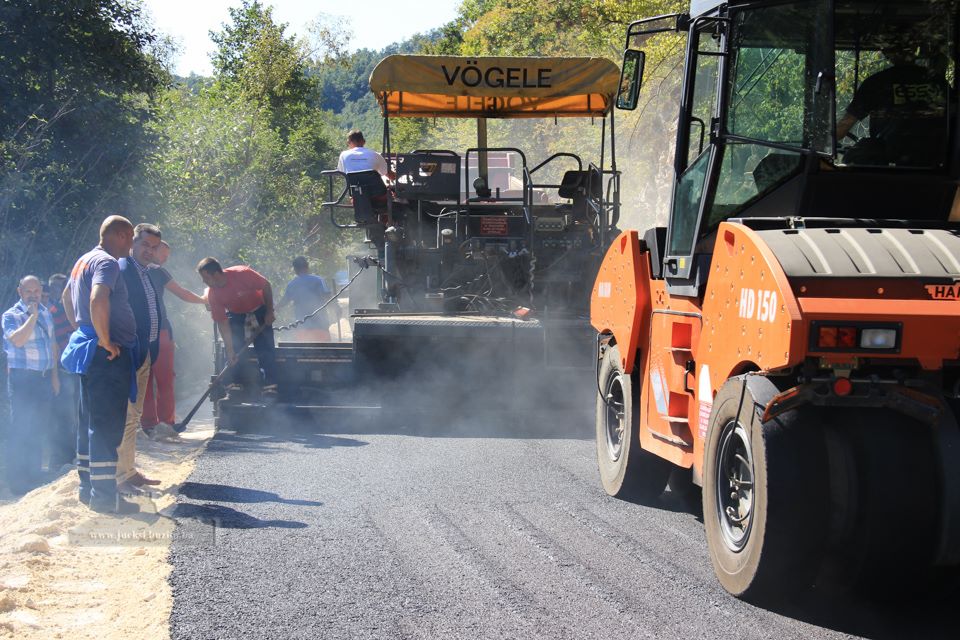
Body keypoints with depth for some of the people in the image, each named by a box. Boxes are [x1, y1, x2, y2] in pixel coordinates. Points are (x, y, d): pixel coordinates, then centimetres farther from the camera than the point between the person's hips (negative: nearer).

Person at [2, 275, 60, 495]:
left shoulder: (45, 313, 12)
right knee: (21, 429, -5)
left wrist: (54, 374, 16)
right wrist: (33, 316, -23)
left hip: (44, 378, 6)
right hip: (22, 378, -6)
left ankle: (34, 475, 22)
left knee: (39, 427, 11)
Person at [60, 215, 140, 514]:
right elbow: (98, 300, -32)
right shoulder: (106, 262, -15)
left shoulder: (84, 261, 16)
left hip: (89, 350, 10)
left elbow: (67, 296, 33)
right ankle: (104, 495, -10)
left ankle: (88, 487, 22)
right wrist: (106, 341, -23)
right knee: (107, 425, -9)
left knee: (91, 422, 16)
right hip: (109, 355, -10)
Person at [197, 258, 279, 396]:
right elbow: (222, 323, -18)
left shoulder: (242, 274, -33)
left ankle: (271, 386, -11)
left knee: (265, 348, -11)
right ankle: (233, 386, -6)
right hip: (236, 316, 3)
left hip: (259, 311, -2)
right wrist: (230, 351, -22)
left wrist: (270, 312, -13)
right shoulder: (213, 295, -22)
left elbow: (266, 286, -18)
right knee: (233, 350, -11)